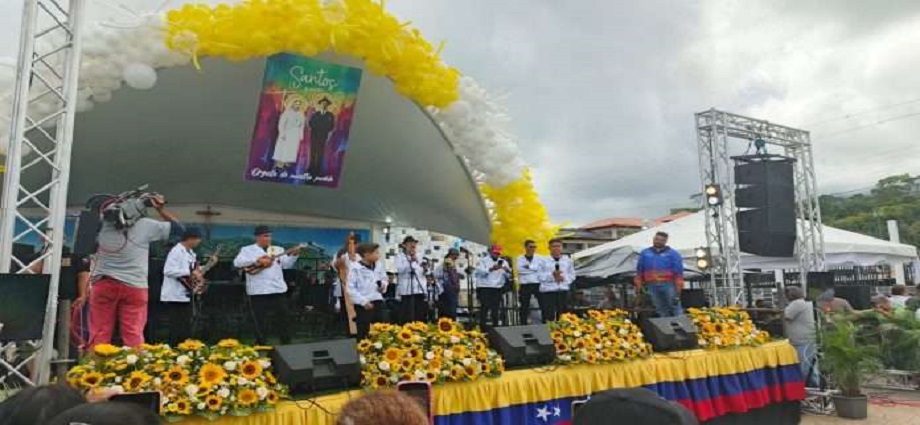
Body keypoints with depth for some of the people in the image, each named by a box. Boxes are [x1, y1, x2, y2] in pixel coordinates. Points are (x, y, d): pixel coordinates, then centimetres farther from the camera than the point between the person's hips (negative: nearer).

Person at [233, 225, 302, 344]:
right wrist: (256, 260, -19)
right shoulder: (247, 250, 4)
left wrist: (294, 255, -13)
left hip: (279, 289, 4)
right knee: (260, 322, 2)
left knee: (284, 319, 9)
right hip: (258, 291, -3)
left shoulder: (278, 250, 13)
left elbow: (287, 264, 5)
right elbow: (237, 262, -11)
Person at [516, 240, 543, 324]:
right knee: (524, 307, 6)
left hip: (537, 284, 0)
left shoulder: (538, 258, 9)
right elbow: (520, 270, -7)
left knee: (543, 304, -3)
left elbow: (537, 267, -7)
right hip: (525, 285, 0)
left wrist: (528, 266, -7)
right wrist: (533, 269, -10)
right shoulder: (520, 258, 7)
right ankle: (523, 325, 13)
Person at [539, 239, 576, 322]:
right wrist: (552, 275, -15)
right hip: (548, 291, -3)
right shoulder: (543, 261, 5)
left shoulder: (568, 260, 13)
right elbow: (540, 276, 0)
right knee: (549, 316, -7)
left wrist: (564, 278, -9)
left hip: (563, 291, 3)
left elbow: (572, 275, 11)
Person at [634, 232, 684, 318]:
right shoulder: (645, 253, 12)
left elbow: (678, 272, -2)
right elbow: (639, 270, 14)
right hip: (652, 287, 3)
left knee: (675, 309, -5)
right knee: (661, 311, 8)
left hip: (669, 286, -3)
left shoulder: (673, 254, 2)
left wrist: (678, 288, -10)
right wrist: (638, 286, 9)